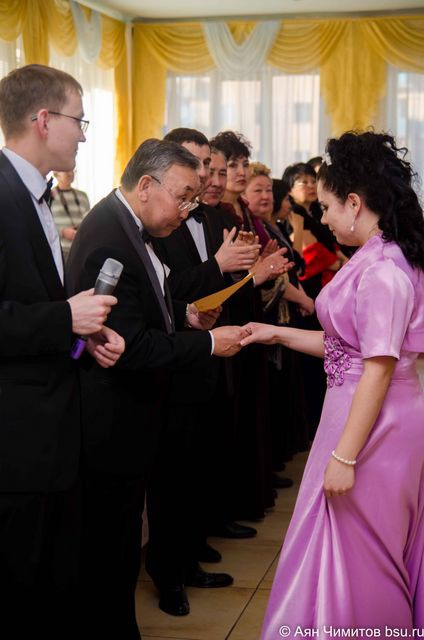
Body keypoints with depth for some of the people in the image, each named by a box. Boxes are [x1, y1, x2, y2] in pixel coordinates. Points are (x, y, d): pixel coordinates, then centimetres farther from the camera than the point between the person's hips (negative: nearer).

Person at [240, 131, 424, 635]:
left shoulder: (383, 271, -20)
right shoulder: (377, 260, 9)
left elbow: (378, 368, -23)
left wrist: (343, 456, -22)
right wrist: (278, 334, 11)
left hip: (374, 422, -9)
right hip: (359, 411, 10)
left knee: (356, 554, 4)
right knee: (361, 550, 19)